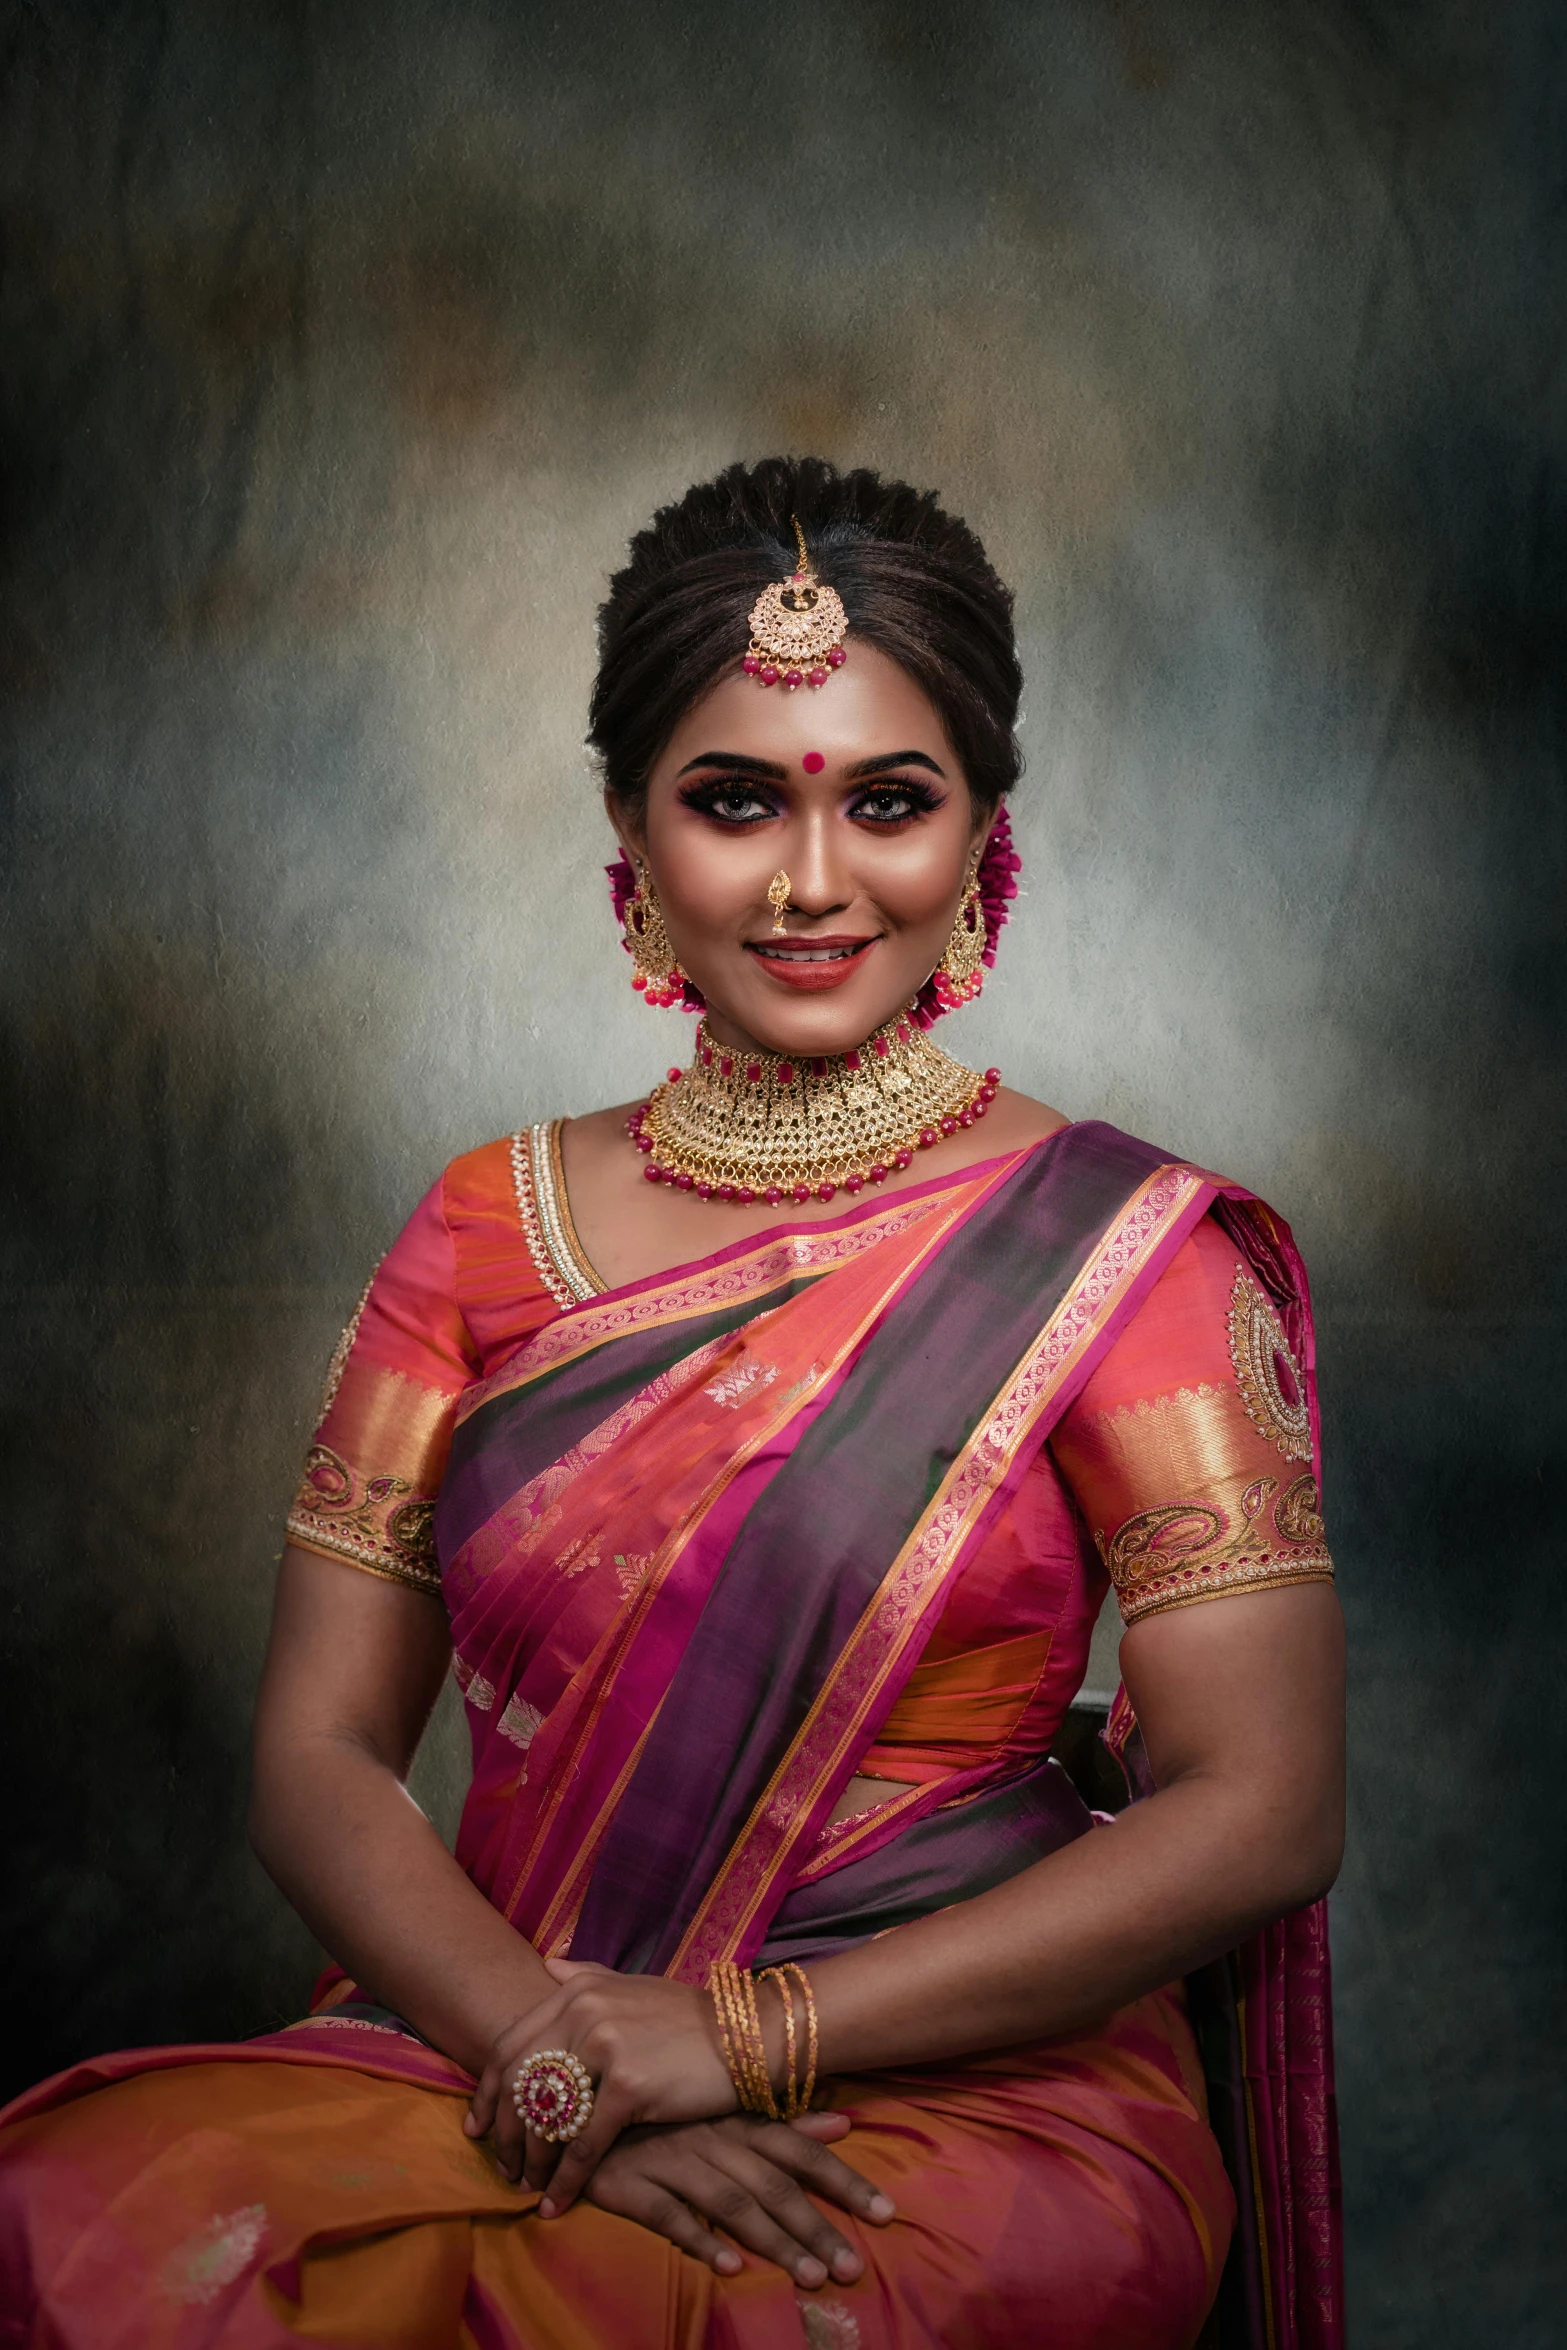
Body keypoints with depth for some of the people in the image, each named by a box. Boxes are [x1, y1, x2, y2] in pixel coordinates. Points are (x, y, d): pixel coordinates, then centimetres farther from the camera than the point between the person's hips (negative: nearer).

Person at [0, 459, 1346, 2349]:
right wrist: (550, 2062, -14)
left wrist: (739, 2037, -14)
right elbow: (319, 1749, 5)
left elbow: (1263, 1811, -7)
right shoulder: (491, 1224, 9)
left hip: (980, 2100, -4)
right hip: (477, 2048, 4)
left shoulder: (1120, 1249, -1)